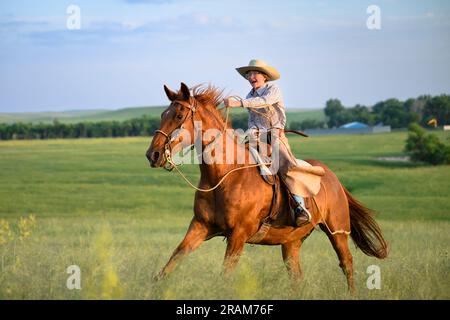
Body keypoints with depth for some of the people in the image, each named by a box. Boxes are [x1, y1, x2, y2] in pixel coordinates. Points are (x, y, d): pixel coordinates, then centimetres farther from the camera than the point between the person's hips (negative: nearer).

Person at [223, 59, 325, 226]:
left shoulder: (273, 90, -2)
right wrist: (252, 130, -2)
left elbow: (264, 101, -23)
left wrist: (238, 103, -33)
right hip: (257, 136, 7)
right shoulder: (250, 96, 17)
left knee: (286, 163, -31)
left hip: (275, 135, -7)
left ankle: (300, 206, -33)